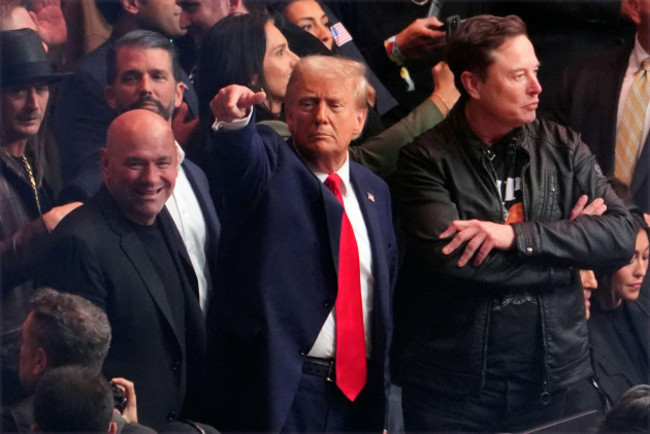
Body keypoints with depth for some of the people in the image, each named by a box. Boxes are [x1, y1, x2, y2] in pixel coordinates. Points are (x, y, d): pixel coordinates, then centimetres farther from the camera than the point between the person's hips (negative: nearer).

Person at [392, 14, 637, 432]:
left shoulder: (562, 147, 4)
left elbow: (623, 235, -6)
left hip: (558, 376, 3)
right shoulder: (426, 159, -6)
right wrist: (565, 246, -11)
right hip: (452, 386, -3)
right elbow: (447, 258, -19)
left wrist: (518, 236, -18)